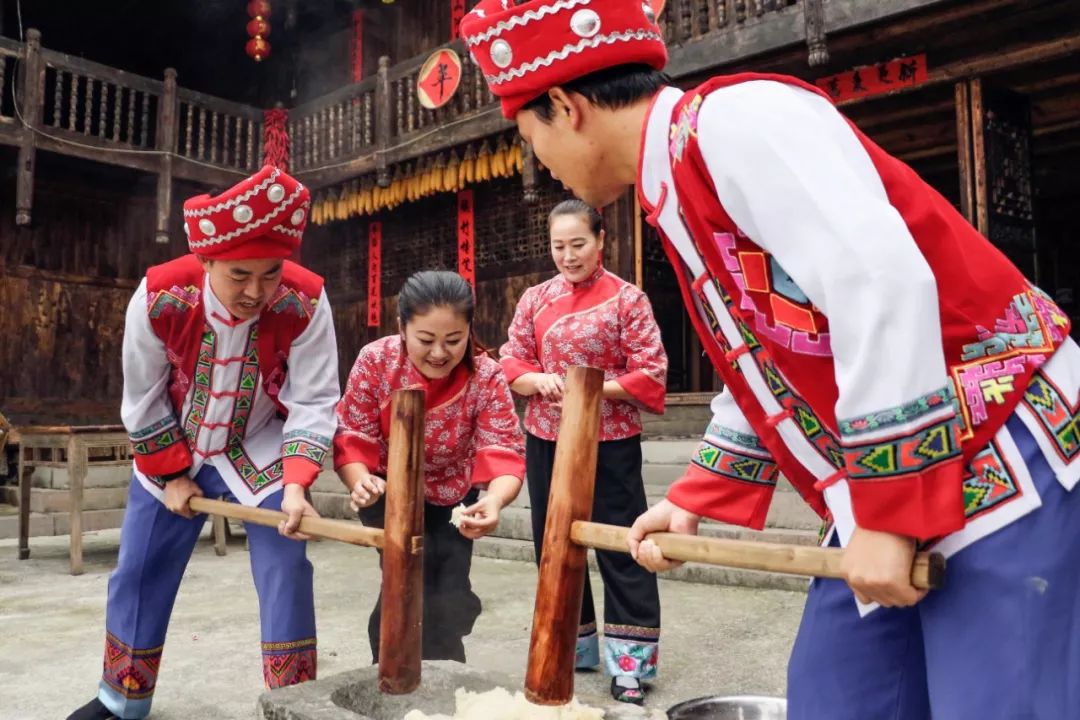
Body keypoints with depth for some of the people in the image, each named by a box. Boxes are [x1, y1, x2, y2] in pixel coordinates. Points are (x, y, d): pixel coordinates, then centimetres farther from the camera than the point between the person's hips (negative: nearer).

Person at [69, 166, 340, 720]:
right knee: (138, 573, 10)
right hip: (169, 454, 2)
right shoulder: (160, 297, -24)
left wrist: (297, 485, -35)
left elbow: (313, 403, -22)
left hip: (262, 452, -1)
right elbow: (143, 400, -10)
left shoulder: (305, 303, -27)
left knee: (285, 570, -9)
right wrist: (170, 477, -7)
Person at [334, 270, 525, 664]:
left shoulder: (487, 377, -24)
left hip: (454, 494, 1)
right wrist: (360, 480, -44)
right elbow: (351, 438, -21)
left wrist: (494, 501, -52)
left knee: (452, 596, -1)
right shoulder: (374, 361, -24)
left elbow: (505, 452, -29)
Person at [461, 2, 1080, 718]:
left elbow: (883, 286, -25)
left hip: (1003, 470, -9)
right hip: (889, 497, 9)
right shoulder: (676, 189, 14)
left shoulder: (732, 118, -15)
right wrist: (695, 499, 17)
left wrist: (885, 513, -21)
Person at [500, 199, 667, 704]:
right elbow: (510, 364, 7)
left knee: (620, 545, 0)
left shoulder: (626, 298, -4)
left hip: (610, 441, -4)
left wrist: (596, 389, -19)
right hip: (546, 439, 5)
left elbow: (651, 373, -8)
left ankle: (630, 661, 12)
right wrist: (540, 380, -13)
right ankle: (571, 645, 31)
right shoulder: (535, 299, 7)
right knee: (553, 542, 13)